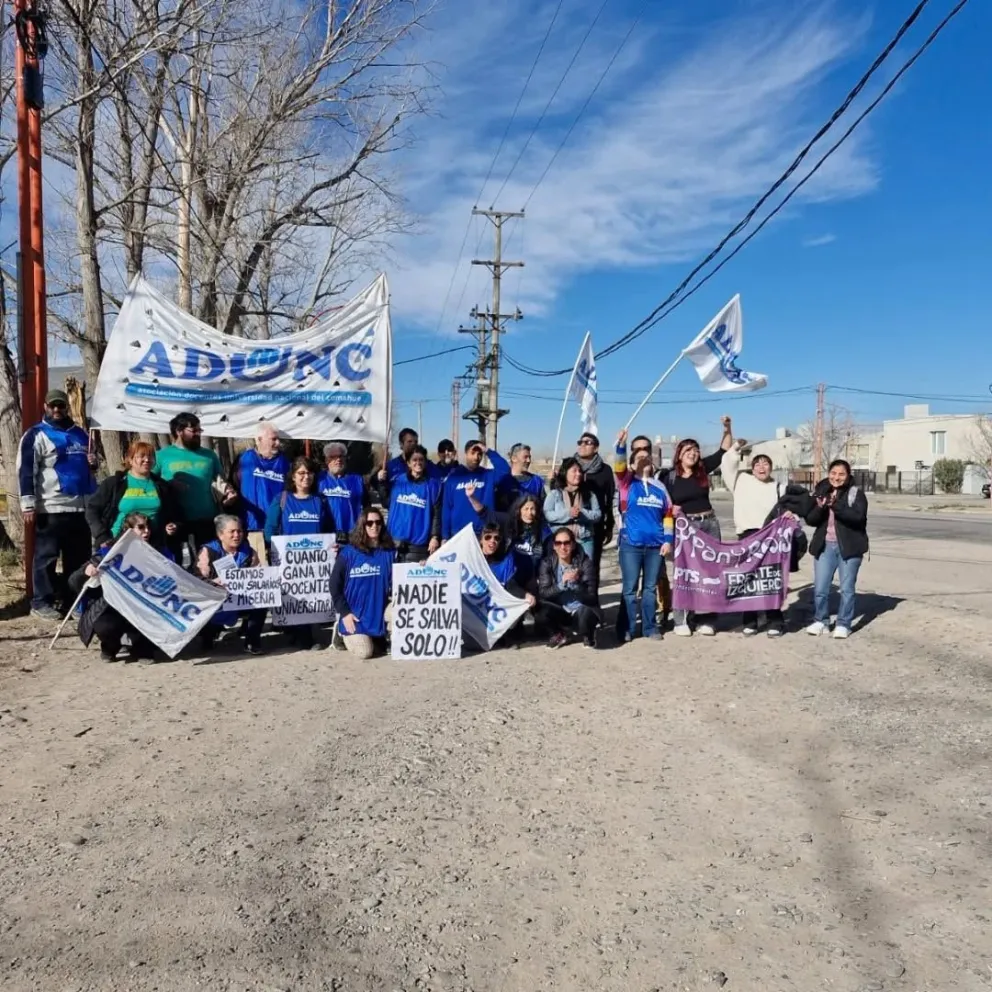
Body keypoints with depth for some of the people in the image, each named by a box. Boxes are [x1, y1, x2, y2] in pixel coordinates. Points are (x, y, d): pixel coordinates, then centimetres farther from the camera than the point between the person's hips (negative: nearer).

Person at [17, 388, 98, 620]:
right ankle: (41, 602, 5)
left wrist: (93, 462, 7)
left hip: (81, 506, 6)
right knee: (46, 556, -2)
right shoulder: (36, 435, -3)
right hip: (51, 508, -6)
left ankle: (73, 600, 20)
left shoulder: (80, 434, 17)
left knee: (79, 557, 10)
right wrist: (28, 504, -15)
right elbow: (25, 471, -9)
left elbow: (88, 464, 32)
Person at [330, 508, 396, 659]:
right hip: (354, 616, -3)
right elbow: (334, 585, -3)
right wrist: (344, 613, -9)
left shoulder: (389, 552, 3)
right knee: (364, 652, -17)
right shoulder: (348, 552, -5)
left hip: (379, 616, 3)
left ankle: (374, 638, 29)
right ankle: (345, 634, 15)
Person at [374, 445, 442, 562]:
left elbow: (437, 514, -5)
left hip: (419, 546, -3)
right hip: (395, 542, 3)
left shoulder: (433, 485, -1)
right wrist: (382, 483, 5)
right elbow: (387, 503, 16)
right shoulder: (398, 482, 8)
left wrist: (435, 537, -14)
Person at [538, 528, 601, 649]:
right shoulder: (547, 563, -8)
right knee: (542, 608, -28)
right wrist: (562, 583, -31)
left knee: (585, 613, -35)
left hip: (580, 609, -2)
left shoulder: (585, 563, -13)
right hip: (559, 610, 2)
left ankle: (587, 635, 4)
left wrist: (576, 583, -35)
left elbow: (590, 597, -17)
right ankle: (559, 634, 5)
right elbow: (542, 593, -15)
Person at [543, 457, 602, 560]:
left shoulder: (589, 493, 9)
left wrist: (582, 513, -14)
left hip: (585, 540, 3)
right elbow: (546, 514, -9)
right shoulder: (554, 493, 2)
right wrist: (567, 513, -19)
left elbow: (598, 514, 4)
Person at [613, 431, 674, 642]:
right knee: (630, 588, 1)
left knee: (651, 588, 10)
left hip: (656, 545, 3)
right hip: (631, 544, -3)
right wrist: (621, 446, -32)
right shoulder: (628, 482, 4)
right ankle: (627, 629, 7)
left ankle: (650, 627, 18)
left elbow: (668, 515, 12)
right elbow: (619, 467, -16)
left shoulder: (659, 487, 11)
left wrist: (668, 540, 4)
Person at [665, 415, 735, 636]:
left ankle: (705, 620, 11)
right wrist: (671, 510, -17)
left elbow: (724, 450, 8)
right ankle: (681, 621, 4)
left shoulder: (703, 469, 4)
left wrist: (727, 429, -3)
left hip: (709, 524, 3)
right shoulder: (670, 477, -3)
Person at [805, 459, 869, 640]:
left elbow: (858, 517, -20)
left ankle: (843, 624, 14)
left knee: (847, 588, 3)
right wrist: (820, 507, -18)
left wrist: (836, 506, -29)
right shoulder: (820, 492, 7)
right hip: (824, 546, 3)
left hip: (848, 547, -3)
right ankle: (821, 620, 22)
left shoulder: (856, 494, -3)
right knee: (820, 588, 5)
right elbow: (810, 520, 1)